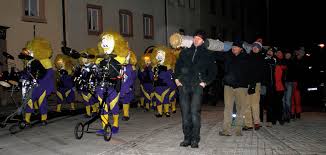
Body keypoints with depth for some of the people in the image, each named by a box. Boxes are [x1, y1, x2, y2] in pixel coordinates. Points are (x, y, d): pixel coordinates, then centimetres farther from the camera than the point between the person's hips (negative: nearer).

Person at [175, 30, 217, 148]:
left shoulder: (206, 54, 7)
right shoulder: (185, 52, 13)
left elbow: (213, 71, 12)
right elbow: (177, 66, 23)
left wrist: (205, 82, 3)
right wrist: (177, 78, 11)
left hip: (197, 86, -3)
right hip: (183, 86, 3)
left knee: (195, 112, -11)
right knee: (185, 112, 4)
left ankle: (195, 139, -3)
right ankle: (187, 138, 12)